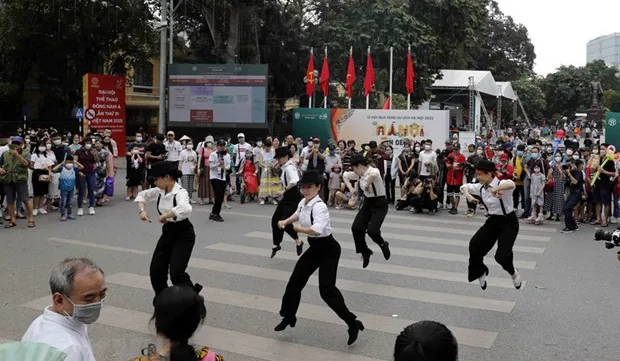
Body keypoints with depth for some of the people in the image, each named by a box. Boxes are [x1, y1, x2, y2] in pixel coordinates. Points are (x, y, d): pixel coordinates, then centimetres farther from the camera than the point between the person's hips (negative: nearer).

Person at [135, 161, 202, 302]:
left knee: (176, 273, -16)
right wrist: (142, 210, -1)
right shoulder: (160, 191, -1)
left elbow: (186, 209, -47)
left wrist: (165, 215, -34)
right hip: (167, 233, 8)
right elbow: (142, 195, 17)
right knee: (156, 270, 8)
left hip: (183, 234, -8)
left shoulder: (180, 193, -25)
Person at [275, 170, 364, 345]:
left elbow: (317, 230, -41)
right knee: (295, 281, 11)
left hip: (328, 249, -9)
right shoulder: (303, 203, 1)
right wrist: (286, 221, 7)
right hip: (315, 248, 9)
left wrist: (296, 228, -25)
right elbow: (298, 214, 26)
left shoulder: (319, 206, -26)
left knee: (326, 289, -12)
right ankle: (289, 317, 31)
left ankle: (353, 323, 1)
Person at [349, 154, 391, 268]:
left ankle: (383, 244, 15)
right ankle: (365, 252, 19)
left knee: (372, 230, -20)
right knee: (356, 228, -2)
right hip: (367, 203, 8)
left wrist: (367, 185, -34)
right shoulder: (361, 174, 0)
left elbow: (373, 175, -51)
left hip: (379, 204, -8)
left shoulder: (374, 171, -25)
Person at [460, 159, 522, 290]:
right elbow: (464, 186, 12)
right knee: (475, 245, -6)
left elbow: (511, 184, -48)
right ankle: (481, 272, 21)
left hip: (509, 222, -7)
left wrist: (495, 189, -51)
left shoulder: (501, 184, -25)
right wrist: (468, 196, -7)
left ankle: (513, 273, 20)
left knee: (501, 256, -16)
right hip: (493, 220, 7)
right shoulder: (480, 187, -2)